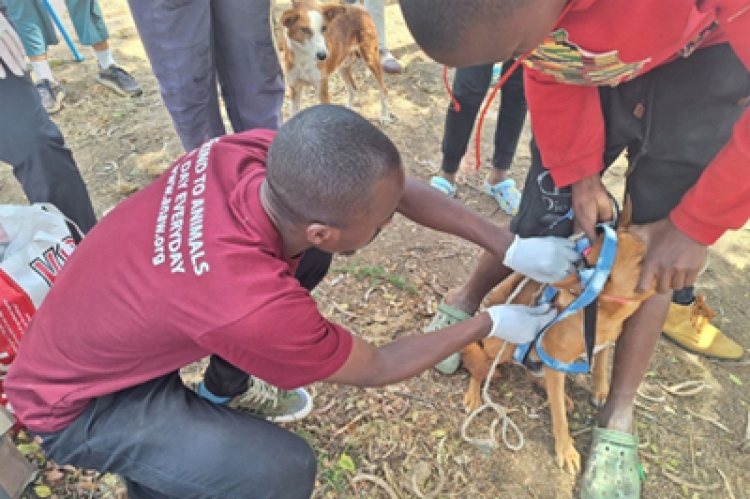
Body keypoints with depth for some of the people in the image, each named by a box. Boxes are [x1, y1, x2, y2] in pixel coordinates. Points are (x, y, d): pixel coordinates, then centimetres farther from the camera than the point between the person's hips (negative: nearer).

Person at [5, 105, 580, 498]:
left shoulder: (261, 152, -25)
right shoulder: (250, 305, -41)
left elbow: (399, 188, -10)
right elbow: (378, 368, -20)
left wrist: (507, 244, -10)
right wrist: (491, 324, -9)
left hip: (106, 314, 7)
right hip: (76, 402, -6)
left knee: (309, 259, -1)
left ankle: (227, 384, 20)